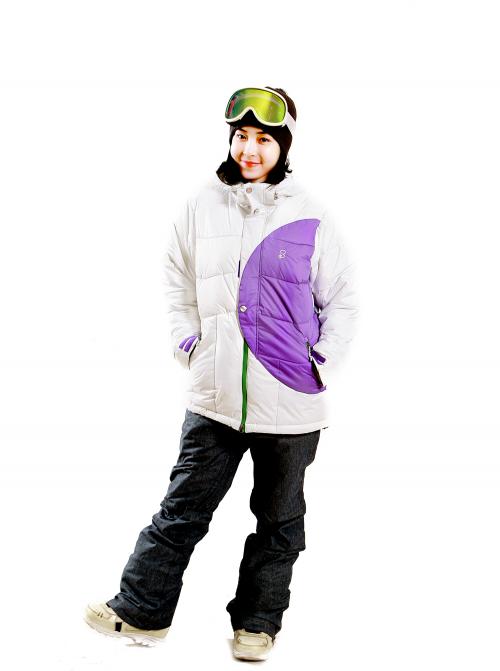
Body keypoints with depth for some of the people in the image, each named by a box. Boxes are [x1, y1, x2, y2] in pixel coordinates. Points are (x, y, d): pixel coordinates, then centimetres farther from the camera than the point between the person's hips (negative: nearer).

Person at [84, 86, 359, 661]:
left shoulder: (309, 218, -4)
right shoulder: (201, 209, 2)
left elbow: (342, 301, 5)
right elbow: (178, 284, 16)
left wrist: (323, 364, -2)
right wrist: (186, 344, 6)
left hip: (291, 403, -1)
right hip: (215, 397, 1)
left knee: (278, 518, 13)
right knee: (183, 509, 6)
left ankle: (257, 622, 29)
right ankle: (141, 611, 20)